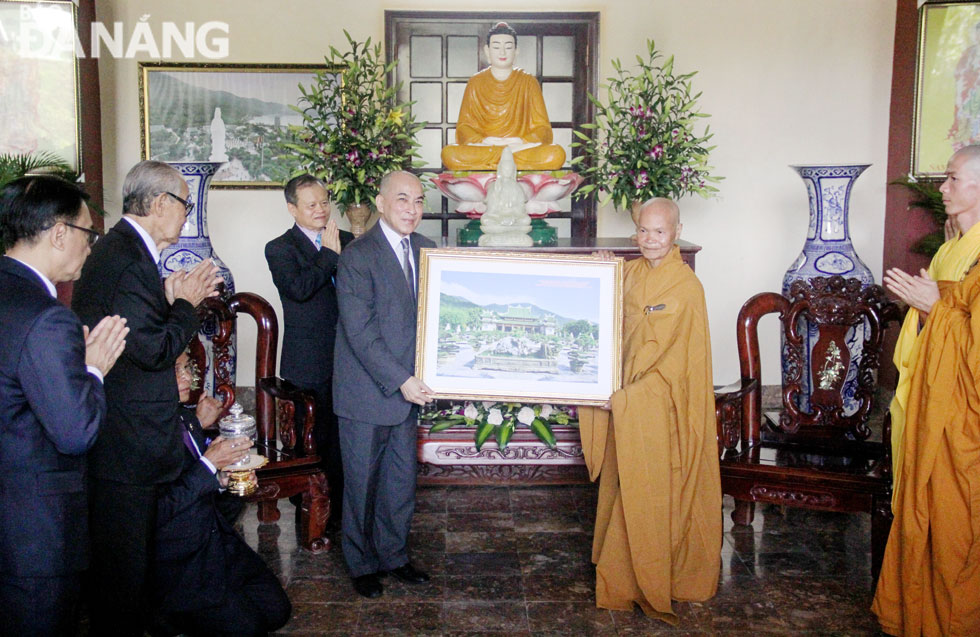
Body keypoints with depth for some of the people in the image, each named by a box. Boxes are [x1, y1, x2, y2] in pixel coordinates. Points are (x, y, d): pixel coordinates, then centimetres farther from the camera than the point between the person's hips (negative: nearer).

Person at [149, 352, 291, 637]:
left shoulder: (186, 418, 7)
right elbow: (157, 512, -25)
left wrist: (222, 479, -1)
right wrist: (209, 465, -24)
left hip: (218, 543, 8)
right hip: (178, 564, -8)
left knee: (276, 610, 3)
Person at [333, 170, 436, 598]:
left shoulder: (426, 250, 6)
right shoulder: (357, 258, -14)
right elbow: (361, 333, -18)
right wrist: (401, 381, -19)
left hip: (407, 388, 6)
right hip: (367, 393, -6)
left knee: (402, 481, 15)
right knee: (363, 483, 9)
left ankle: (394, 555, 33)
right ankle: (362, 563, 27)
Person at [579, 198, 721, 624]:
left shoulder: (687, 286, -13)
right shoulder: (629, 273, 5)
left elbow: (677, 359, -15)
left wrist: (629, 396, -17)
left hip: (662, 408, -6)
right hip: (625, 403, 6)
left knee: (653, 492, 3)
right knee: (623, 487, 14)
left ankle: (653, 584, 21)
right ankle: (624, 577, 31)